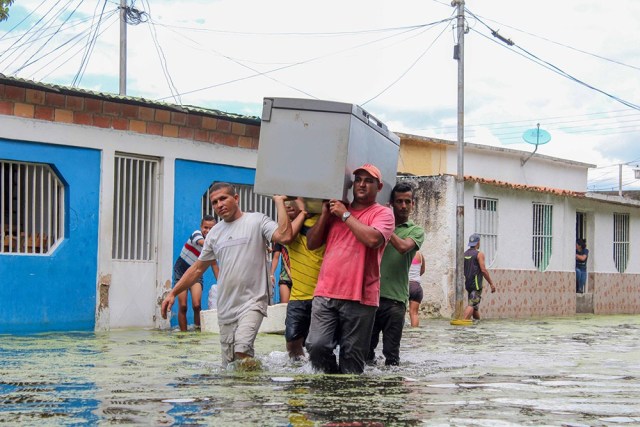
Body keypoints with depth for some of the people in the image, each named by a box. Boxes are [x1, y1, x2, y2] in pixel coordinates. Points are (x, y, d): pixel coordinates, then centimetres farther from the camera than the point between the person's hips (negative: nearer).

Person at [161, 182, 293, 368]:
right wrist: (173, 293, 17)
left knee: (242, 349, -27)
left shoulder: (256, 220, -1)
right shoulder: (214, 233, 16)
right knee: (229, 365, 5)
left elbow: (284, 236, -19)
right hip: (226, 308, 6)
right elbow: (198, 268, 23)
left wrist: (279, 201, -11)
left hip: (252, 302, -6)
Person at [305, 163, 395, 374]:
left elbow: (373, 239, -17)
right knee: (317, 345, -9)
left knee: (352, 356, 0)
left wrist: (345, 215, -8)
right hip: (325, 293, 4)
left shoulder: (382, 213, 4)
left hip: (359, 298, -3)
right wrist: (325, 214, 4)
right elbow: (311, 244, 17)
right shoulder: (335, 210, 19)